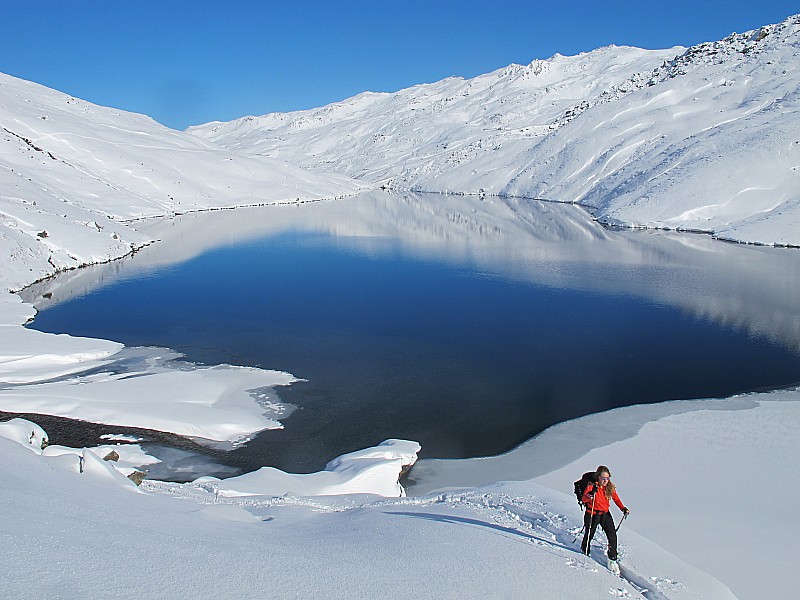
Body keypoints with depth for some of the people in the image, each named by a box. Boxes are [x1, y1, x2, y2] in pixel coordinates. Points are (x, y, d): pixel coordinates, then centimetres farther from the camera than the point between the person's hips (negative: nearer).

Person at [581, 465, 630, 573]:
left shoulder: (610, 487, -5)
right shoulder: (591, 486, -19)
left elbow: (616, 498, 9)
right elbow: (584, 499, -28)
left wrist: (623, 508, -7)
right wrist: (590, 495, -49)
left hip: (605, 514, 3)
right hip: (592, 514, -3)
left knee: (613, 537, -7)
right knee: (589, 535, 10)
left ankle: (612, 560, 7)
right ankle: (585, 552, 39)